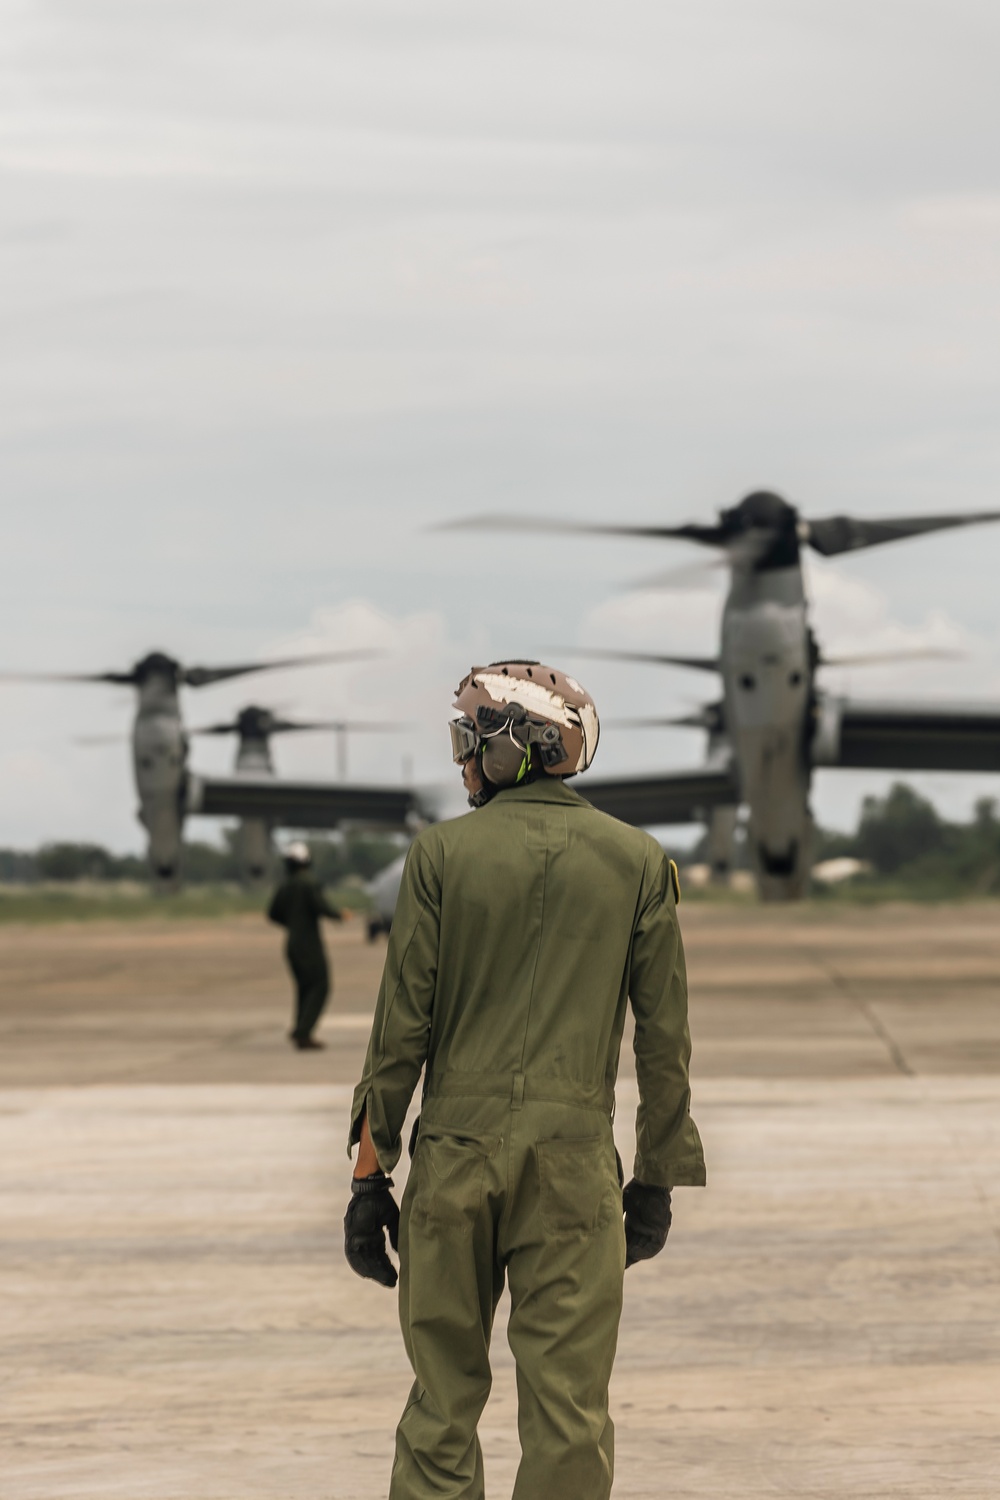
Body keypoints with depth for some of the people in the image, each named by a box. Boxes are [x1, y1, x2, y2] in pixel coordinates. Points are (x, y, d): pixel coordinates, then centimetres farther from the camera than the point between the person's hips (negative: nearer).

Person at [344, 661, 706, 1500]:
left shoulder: (443, 852, -1)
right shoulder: (639, 861, 3)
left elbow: (403, 1023, -2)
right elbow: (664, 1037, 4)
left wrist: (370, 1172, 4)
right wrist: (657, 1179, 12)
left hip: (455, 1154, 0)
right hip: (574, 1157, 0)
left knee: (442, 1400, 9)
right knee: (568, 1414, 1)